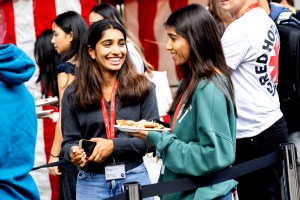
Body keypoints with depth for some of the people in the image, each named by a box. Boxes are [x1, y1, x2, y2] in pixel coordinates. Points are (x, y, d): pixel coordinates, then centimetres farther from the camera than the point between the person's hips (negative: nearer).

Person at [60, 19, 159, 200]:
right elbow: (69, 141, 4)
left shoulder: (143, 87, 0)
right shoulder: (73, 94, 2)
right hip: (91, 183, 0)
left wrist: (113, 146, -16)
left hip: (134, 178, 0)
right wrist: (73, 152, -19)